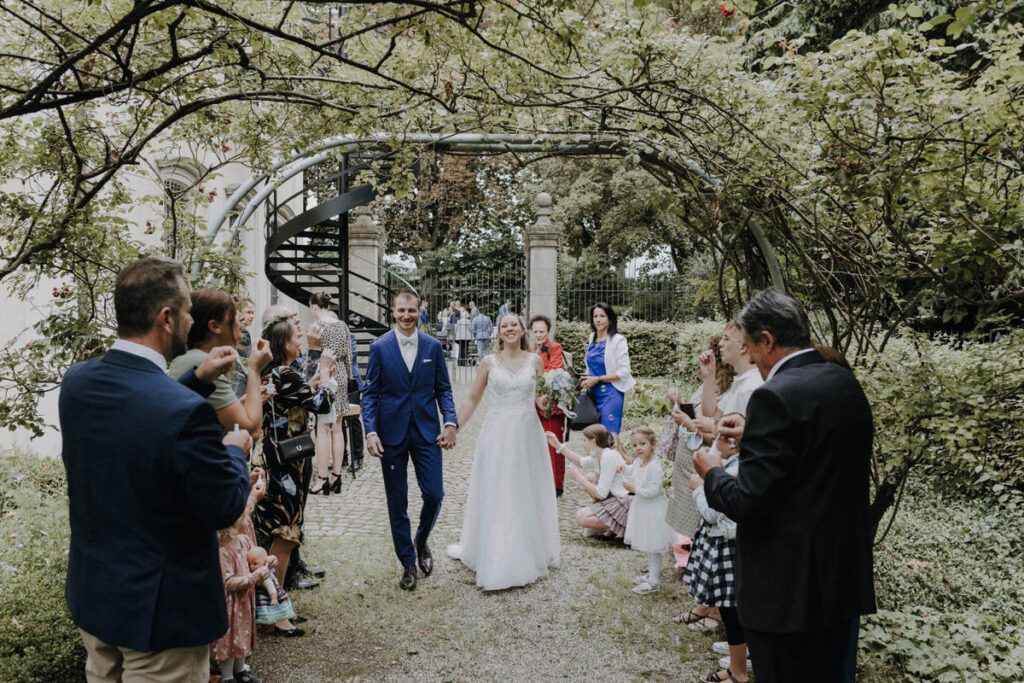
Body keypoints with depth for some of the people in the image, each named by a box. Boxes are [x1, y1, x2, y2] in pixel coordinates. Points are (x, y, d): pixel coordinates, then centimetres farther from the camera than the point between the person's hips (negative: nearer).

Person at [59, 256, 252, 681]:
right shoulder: (186, 412, -31)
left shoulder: (76, 382, -7)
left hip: (91, 594, 7)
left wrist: (198, 379, 6)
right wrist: (235, 451, -3)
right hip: (161, 608, -7)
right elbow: (225, 509, -20)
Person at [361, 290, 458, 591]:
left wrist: (450, 422, -8)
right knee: (397, 502, 7)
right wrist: (370, 432, -11)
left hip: (427, 432, 1)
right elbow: (370, 393, -1)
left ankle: (421, 542, 30)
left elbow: (443, 389, 6)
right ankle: (408, 563, 24)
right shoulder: (379, 347, -2)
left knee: (434, 494, -1)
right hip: (392, 434, -1)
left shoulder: (433, 346, 2)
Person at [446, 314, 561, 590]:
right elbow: (471, 399, 4)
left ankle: (529, 552, 27)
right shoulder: (489, 362, 0)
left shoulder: (534, 360, 3)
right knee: (494, 494, 4)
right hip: (496, 434, -1)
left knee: (526, 492, 10)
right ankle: (492, 554, 16)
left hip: (526, 433, 1)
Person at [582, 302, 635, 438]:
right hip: (594, 394, 6)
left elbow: (624, 372, -15)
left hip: (610, 394, -6)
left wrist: (597, 379, -15)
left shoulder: (618, 340, -10)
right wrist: (586, 378, 2)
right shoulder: (592, 338, 9)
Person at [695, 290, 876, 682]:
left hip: (789, 587, -8)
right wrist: (753, 437, 12)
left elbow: (747, 503, -22)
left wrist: (712, 474, -3)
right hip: (843, 577, 8)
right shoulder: (846, 384, 4)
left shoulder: (777, 395, -21)